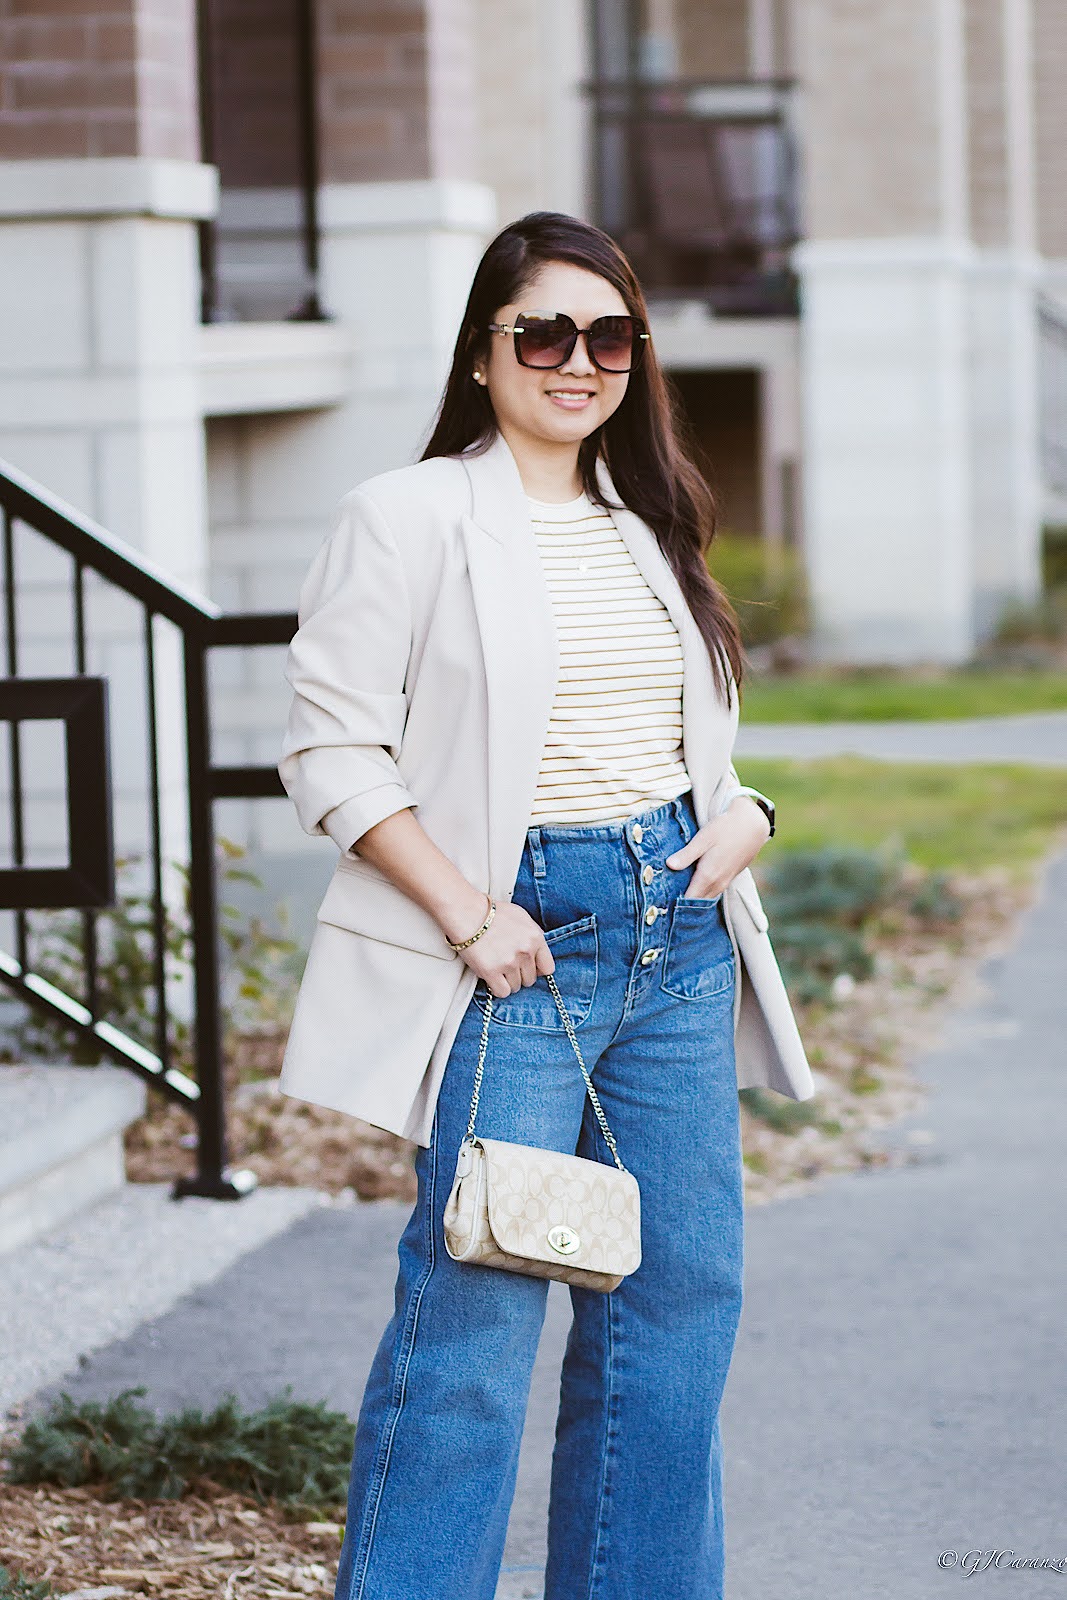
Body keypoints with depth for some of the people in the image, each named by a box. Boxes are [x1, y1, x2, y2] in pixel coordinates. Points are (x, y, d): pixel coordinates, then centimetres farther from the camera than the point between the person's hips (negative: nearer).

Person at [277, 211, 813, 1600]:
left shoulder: (650, 525, 15)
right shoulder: (410, 519, -4)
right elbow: (332, 751, -8)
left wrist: (745, 812, 2)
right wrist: (469, 917, -15)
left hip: (679, 938, 7)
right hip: (515, 942, -6)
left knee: (682, 1293, 8)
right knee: (475, 1307, -8)